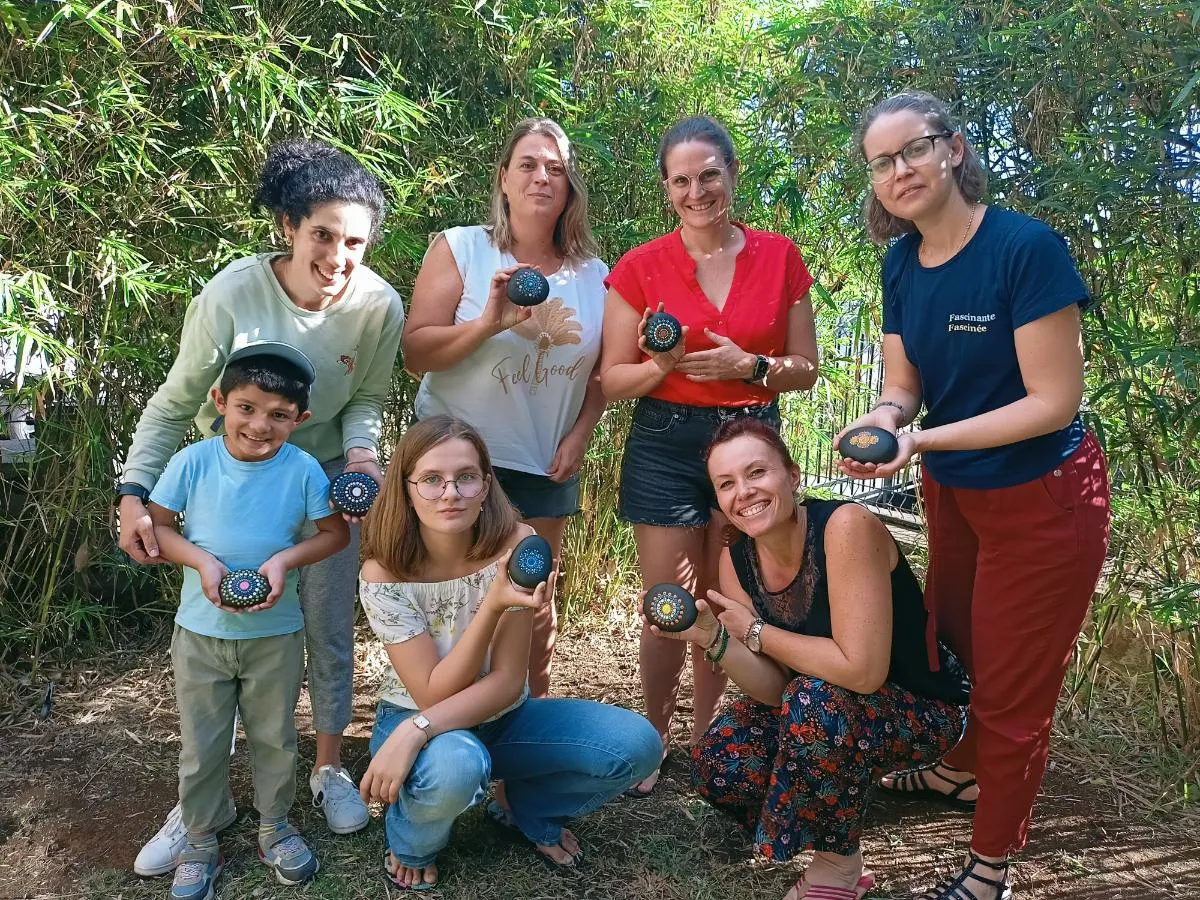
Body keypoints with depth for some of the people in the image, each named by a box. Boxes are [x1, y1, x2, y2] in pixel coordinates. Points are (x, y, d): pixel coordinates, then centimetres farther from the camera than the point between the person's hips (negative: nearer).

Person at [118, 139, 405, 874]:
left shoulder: (379, 306, -21)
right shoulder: (233, 292, -25)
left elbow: (367, 400, -7)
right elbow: (176, 401, -15)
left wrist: (361, 450, -27)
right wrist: (135, 493, -20)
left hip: (325, 480, 1)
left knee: (330, 631, 8)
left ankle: (330, 769, 30)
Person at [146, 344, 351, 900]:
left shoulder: (303, 470, -12)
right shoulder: (193, 463, -12)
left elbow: (335, 533, -4)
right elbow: (155, 525, -3)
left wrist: (285, 559, -19)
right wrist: (202, 561, -19)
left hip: (276, 632, 0)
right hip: (200, 631, 0)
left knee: (275, 738, 16)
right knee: (201, 747, 13)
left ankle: (274, 828, 38)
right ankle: (200, 844, 33)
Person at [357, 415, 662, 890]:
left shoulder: (516, 545, -20)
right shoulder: (384, 573, -22)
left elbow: (508, 683, -19)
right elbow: (433, 694, -24)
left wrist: (414, 732, -34)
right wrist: (493, 605, -37)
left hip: (503, 716, 3)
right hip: (418, 717, -2)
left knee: (637, 744, -18)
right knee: (455, 767, -39)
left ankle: (529, 809, 11)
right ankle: (412, 842, -1)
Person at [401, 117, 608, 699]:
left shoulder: (593, 275, 4)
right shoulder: (459, 249, -6)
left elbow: (602, 371, 13)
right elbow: (416, 353, -13)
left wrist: (578, 438, 0)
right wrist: (488, 323, -26)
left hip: (547, 466, 4)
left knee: (536, 610, 16)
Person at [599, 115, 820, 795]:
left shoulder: (779, 258, 2)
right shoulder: (641, 268, -2)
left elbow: (806, 369, 5)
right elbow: (613, 380, -2)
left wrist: (750, 365, -14)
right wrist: (662, 365, -22)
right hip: (667, 447, -1)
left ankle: (709, 734, 34)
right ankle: (656, 737, 26)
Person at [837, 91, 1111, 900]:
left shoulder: (1026, 247, -25)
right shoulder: (902, 264, -4)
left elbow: (1054, 401, -25)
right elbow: (904, 385, 2)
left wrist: (922, 440, -30)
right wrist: (883, 418, -21)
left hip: (1043, 499, -6)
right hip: (952, 492, 7)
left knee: (1011, 690, 7)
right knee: (952, 641, 25)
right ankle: (962, 771, 55)